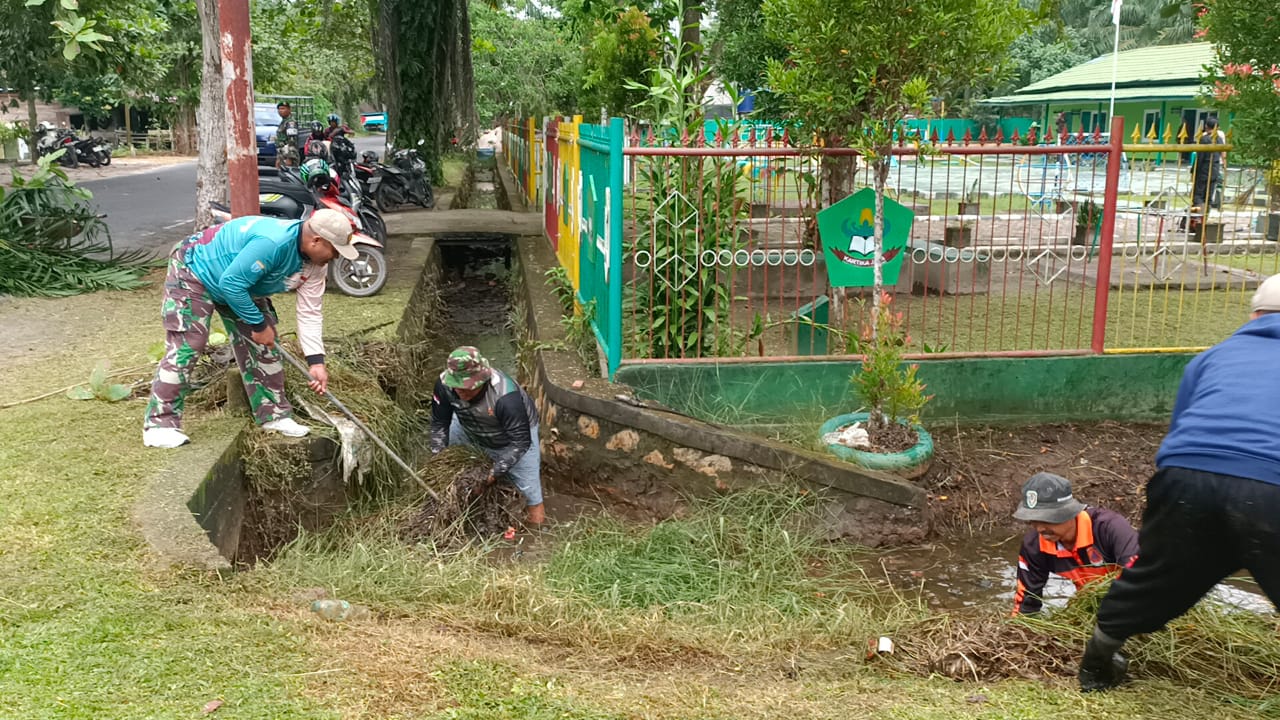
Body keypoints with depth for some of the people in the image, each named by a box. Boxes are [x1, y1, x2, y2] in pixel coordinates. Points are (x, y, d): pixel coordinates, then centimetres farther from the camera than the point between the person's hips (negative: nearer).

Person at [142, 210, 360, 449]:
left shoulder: (314, 263, -12)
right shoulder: (272, 243, -40)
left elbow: (309, 312, -8)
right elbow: (231, 283, -34)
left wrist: (316, 361, -14)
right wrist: (259, 325, -23)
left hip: (240, 285, 9)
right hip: (193, 270, -8)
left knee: (262, 346, 5)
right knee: (185, 347, -15)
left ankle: (273, 414, 15)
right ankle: (160, 424, -11)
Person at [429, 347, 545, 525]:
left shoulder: (505, 397, -44)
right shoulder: (444, 385, -31)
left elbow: (520, 441, -35)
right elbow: (439, 423, -15)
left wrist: (494, 473, -36)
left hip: (516, 430, -4)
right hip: (472, 427, 4)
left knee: (527, 481, -1)